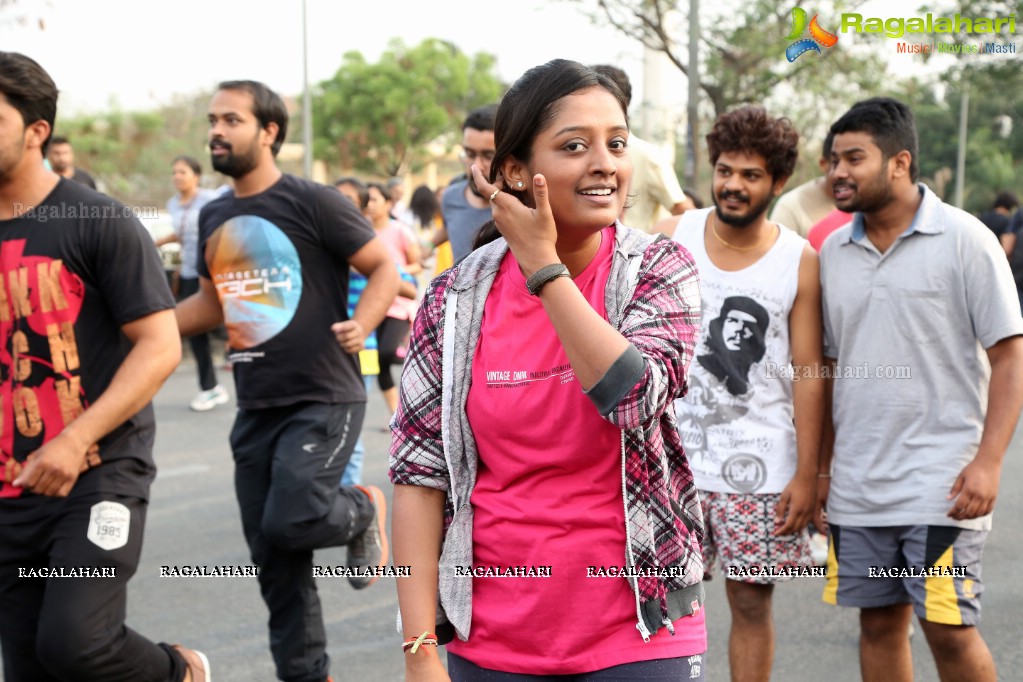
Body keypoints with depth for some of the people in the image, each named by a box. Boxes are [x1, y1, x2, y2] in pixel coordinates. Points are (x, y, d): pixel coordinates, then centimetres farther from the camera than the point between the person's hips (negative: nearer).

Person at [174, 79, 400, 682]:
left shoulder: (313, 202, -10)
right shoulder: (214, 218, 10)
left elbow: (385, 268, -7)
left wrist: (362, 325, -24)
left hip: (324, 402, -6)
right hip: (256, 408, 6)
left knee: (290, 522, -22)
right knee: (275, 561, 7)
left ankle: (364, 509, 11)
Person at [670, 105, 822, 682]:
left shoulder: (800, 262, -4)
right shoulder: (677, 238, 2)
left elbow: (808, 372, -4)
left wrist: (807, 473, -7)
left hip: (760, 466, -1)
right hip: (677, 453, 2)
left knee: (752, 602, 6)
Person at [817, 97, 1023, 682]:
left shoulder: (965, 240, -5)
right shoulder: (834, 254, 9)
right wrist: (823, 467, 13)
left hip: (941, 485, -5)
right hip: (857, 487, 5)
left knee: (950, 631, -5)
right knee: (879, 624, 10)